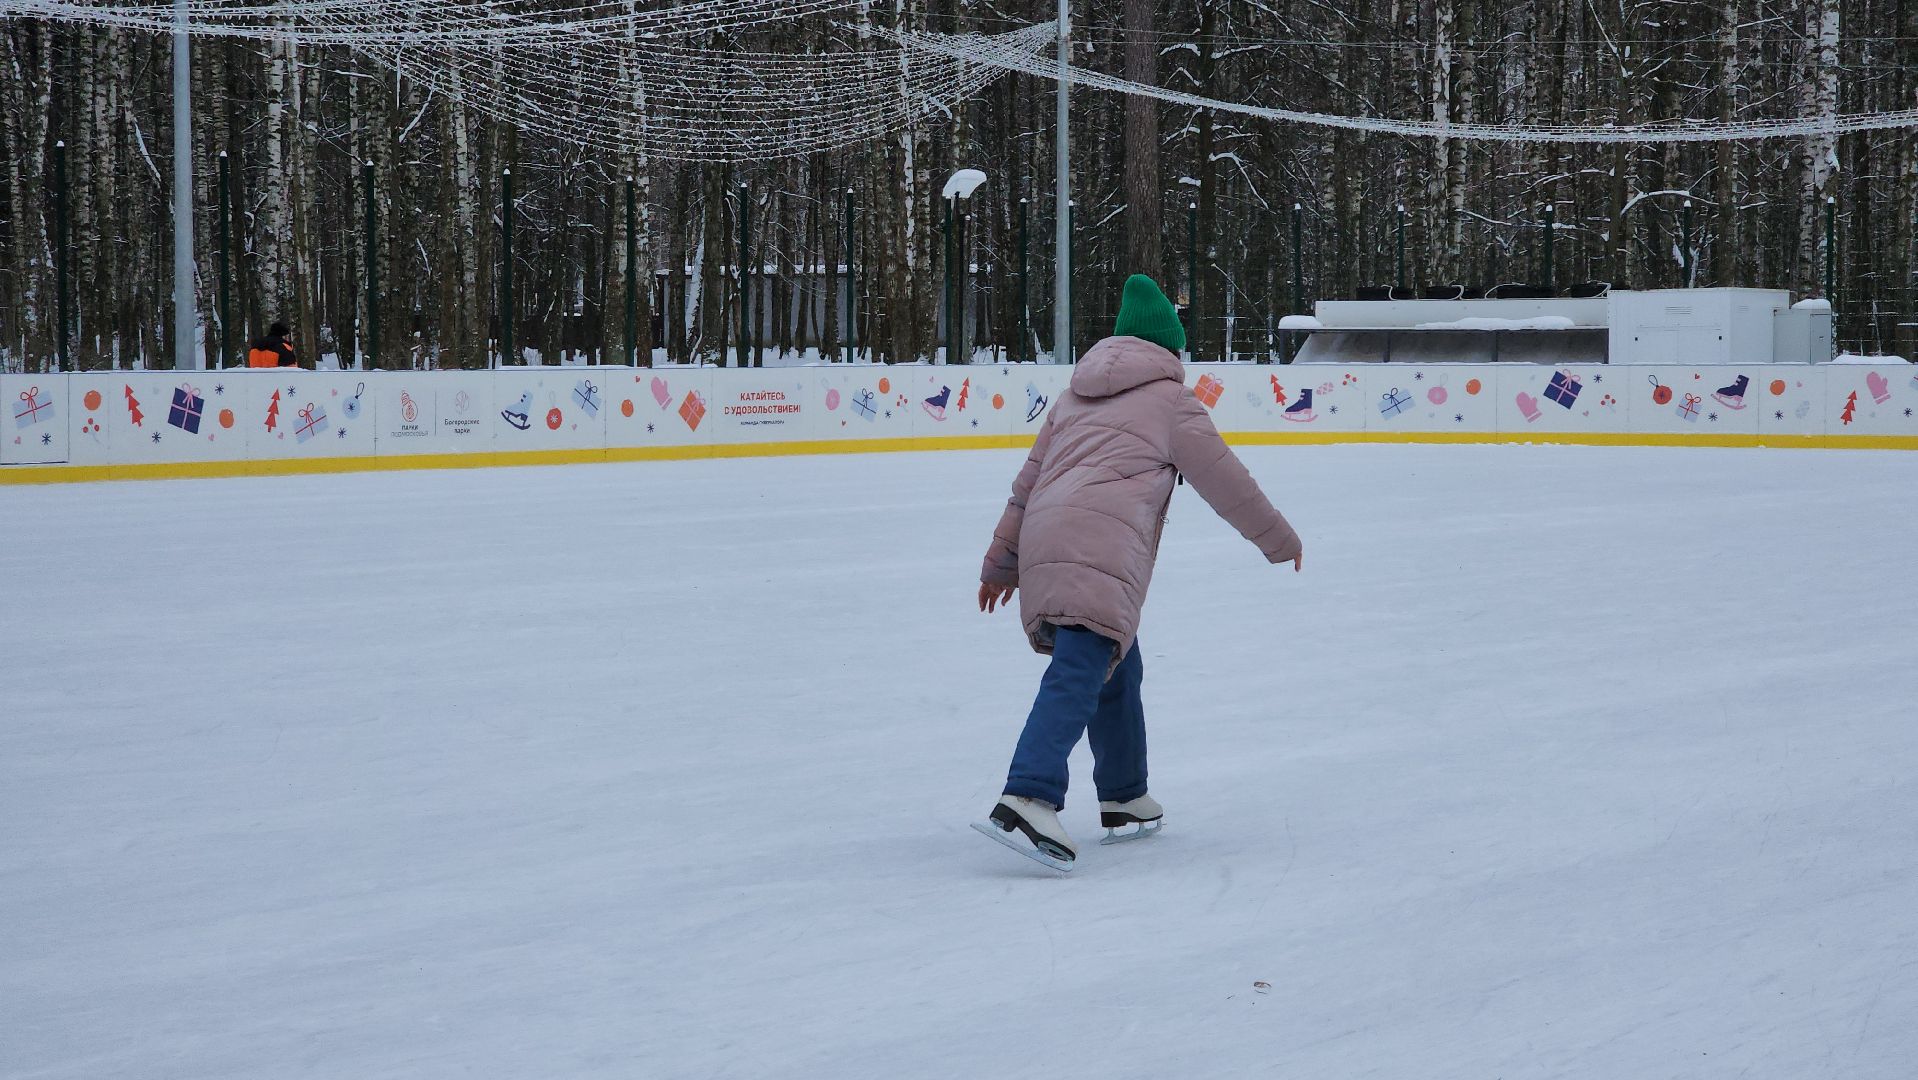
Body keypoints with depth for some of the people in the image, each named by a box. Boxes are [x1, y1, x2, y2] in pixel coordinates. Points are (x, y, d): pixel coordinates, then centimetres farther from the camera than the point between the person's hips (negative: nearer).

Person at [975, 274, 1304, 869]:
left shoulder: (1076, 396, 29)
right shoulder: (1170, 401, 13)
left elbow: (1029, 479, 27)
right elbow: (1226, 481, 14)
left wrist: (1002, 562, 31)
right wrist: (1280, 540, 27)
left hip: (1042, 544, 7)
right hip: (1101, 548, -7)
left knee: (1117, 668, 23)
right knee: (1077, 675, -19)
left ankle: (1124, 800, 30)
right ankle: (1025, 800, -37)